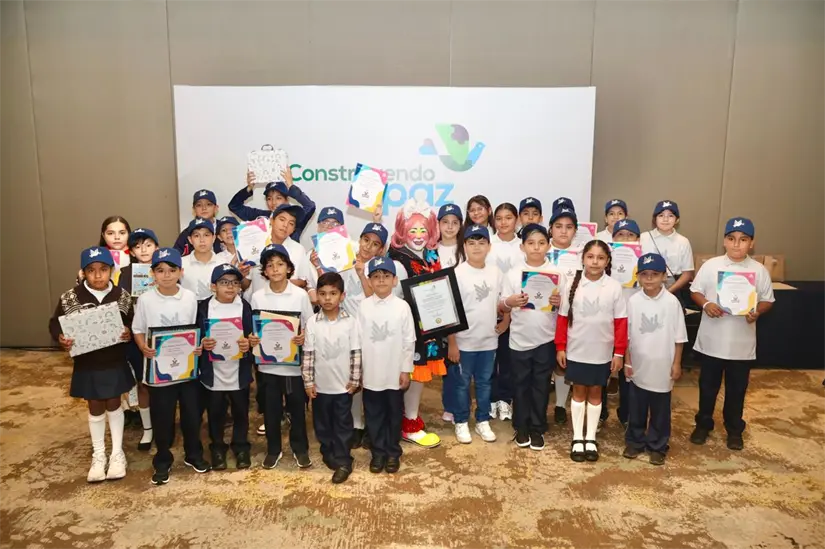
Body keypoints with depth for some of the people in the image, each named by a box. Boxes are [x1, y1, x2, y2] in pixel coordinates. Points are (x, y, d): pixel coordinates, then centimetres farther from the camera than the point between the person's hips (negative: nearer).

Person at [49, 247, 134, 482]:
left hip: (115, 363, 0)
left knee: (113, 405, 14)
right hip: (86, 365, 0)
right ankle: (98, 455, 32)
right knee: (95, 409, 14)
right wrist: (60, 338, -21)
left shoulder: (122, 297, -8)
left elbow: (134, 324, 1)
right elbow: (54, 323, -1)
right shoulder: (69, 298, -10)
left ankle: (117, 453, 30)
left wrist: (129, 333, -21)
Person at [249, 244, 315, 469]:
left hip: (294, 362, -1)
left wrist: (304, 337, -21)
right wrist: (251, 339, -16)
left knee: (296, 407, 11)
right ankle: (273, 449, 31)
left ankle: (300, 448, 29)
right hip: (268, 363, 1)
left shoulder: (300, 294, -6)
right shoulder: (257, 297, -1)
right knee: (271, 409, 13)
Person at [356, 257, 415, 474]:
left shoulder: (402, 306, -7)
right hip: (370, 373, 1)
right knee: (374, 415, 12)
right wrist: (358, 370, 1)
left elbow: (409, 341, -4)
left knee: (394, 414, 13)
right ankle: (378, 451, 28)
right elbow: (358, 339, 0)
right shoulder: (364, 306, -4)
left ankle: (393, 452, 29)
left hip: (395, 373, -1)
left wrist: (406, 370, -3)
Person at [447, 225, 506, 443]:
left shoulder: (495, 272, 0)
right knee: (462, 383, 10)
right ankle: (461, 422, 25)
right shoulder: (458, 273, -12)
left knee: (484, 382, 16)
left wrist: (506, 321, 3)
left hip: (489, 340, 4)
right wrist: (451, 343, -13)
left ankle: (483, 421, 31)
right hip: (464, 341, -4)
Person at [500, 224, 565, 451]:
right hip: (520, 339, 0)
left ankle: (537, 428, 25)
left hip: (546, 339, 0)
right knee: (521, 384, 11)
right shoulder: (514, 273, -3)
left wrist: (558, 302, -20)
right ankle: (521, 427, 27)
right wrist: (510, 302, -22)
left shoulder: (557, 273, -2)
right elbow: (502, 309, -1)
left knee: (541, 384, 11)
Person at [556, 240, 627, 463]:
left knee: (595, 392, 12)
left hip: (602, 352, 0)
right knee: (579, 391, 11)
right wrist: (560, 347, -2)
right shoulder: (573, 284, -5)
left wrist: (619, 352, -5)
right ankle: (577, 438, 21)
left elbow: (620, 322, -4)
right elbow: (563, 318, -1)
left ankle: (591, 438, 25)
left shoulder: (614, 287, -7)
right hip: (576, 350, 0)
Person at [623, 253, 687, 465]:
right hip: (638, 366, 1)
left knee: (660, 411, 11)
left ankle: (657, 446, 27)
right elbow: (627, 335, 1)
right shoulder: (633, 301, -5)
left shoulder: (672, 302, -10)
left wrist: (676, 363, -2)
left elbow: (679, 336, -3)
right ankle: (635, 441, 30)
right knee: (636, 409, 14)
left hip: (662, 367, -1)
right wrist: (627, 362, 2)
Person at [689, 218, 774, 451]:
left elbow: (768, 300, 4)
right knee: (708, 386, 13)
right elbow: (695, 291, 2)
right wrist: (706, 304, -17)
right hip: (712, 339, 0)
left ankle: (734, 429, 32)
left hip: (742, 342, 0)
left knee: (737, 388, 14)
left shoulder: (759, 270, -3)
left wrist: (757, 312, -16)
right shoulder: (711, 265, -4)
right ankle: (703, 423, 31)